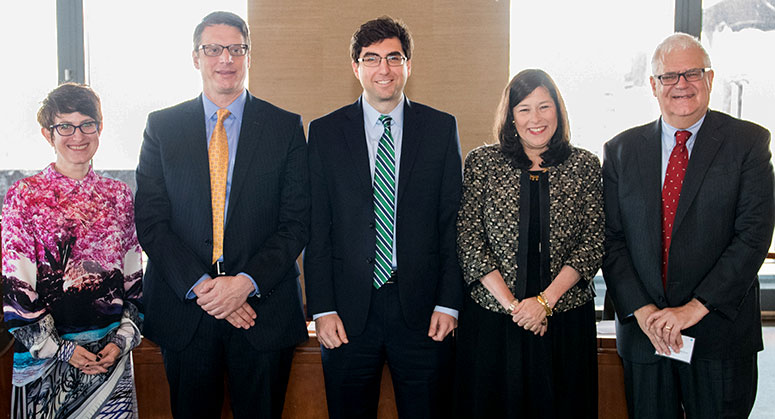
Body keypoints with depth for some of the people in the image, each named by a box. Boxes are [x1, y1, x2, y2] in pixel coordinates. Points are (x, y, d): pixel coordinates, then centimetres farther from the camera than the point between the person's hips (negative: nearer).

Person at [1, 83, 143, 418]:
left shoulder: (119, 196, 6)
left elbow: (133, 277, 8)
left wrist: (123, 339, -3)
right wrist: (61, 348, -11)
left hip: (111, 350, 2)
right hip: (45, 354, -2)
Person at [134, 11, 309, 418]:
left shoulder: (286, 127, 2)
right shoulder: (162, 126, 5)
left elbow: (296, 221, -2)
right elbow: (150, 221, 0)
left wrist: (247, 281, -14)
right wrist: (199, 286, -12)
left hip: (264, 304, 0)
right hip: (183, 306, 1)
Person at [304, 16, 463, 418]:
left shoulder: (441, 128, 5)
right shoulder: (324, 132, 4)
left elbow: (453, 220, 3)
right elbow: (317, 228, 2)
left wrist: (448, 302, -4)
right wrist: (322, 309, -5)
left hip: (422, 309, 0)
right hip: (348, 310, 0)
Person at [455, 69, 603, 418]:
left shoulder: (584, 166, 4)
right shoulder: (481, 163, 1)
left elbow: (593, 243, -2)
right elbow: (469, 243, -4)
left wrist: (545, 301, -12)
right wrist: (513, 305, -10)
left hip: (566, 322, 1)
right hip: (491, 320, 0)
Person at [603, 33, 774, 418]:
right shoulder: (621, 150, 6)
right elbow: (611, 239, 2)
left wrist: (696, 307, -15)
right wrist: (641, 309, -9)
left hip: (721, 332, -1)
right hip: (643, 330, 2)